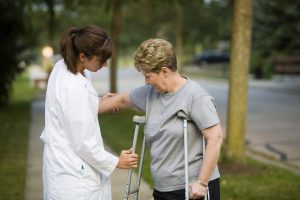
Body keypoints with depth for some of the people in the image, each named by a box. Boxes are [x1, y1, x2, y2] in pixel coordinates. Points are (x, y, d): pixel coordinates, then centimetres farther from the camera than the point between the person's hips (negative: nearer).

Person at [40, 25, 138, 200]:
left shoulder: (63, 67, -1)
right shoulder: (73, 89, -28)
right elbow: (83, 142, -20)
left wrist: (99, 103, 23)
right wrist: (114, 162, -7)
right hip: (74, 174, -9)